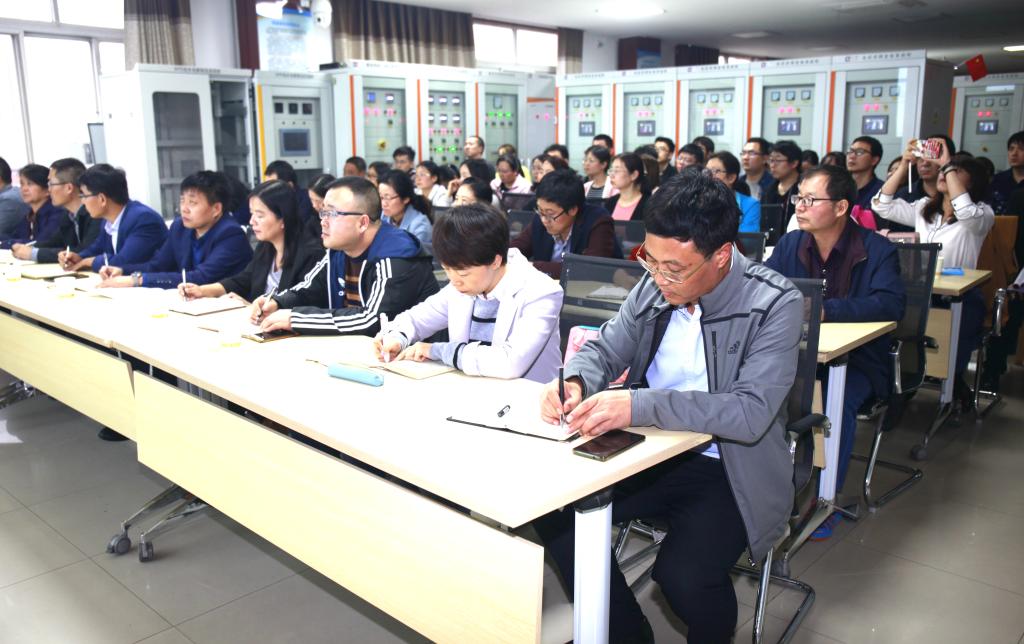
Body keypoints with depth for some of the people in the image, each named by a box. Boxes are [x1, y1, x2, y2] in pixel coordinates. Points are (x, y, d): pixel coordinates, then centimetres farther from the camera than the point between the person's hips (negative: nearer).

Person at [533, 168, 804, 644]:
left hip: (730, 469, -5)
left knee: (684, 577, -29)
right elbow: (602, 349, 9)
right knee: (553, 510, -13)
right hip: (651, 451, 5)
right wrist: (573, 382, -15)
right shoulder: (653, 286, -1)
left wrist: (639, 404, -36)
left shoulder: (774, 304, -16)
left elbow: (751, 412, -27)